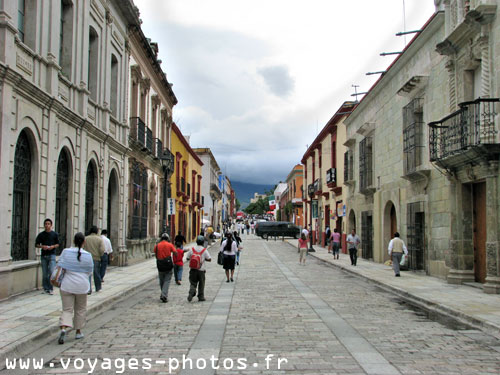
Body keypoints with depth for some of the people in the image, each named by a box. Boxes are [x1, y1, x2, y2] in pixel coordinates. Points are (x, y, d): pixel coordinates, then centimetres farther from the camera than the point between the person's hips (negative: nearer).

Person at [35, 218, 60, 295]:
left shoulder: (54, 234, 3)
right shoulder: (41, 234, 5)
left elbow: (58, 244, 9)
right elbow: (36, 244, 9)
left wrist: (53, 246, -11)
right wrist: (42, 246, -11)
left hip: (52, 255, -2)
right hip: (43, 255, 2)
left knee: (51, 271, -12)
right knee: (44, 273, 6)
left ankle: (51, 289, -4)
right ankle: (46, 288, 17)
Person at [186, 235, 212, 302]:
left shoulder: (192, 249, -1)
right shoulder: (204, 250, -6)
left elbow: (187, 258, 4)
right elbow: (209, 259, -5)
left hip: (193, 269, 1)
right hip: (201, 270, -1)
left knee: (193, 283, 9)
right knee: (201, 284, 12)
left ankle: (191, 293, -15)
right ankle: (201, 297, 15)